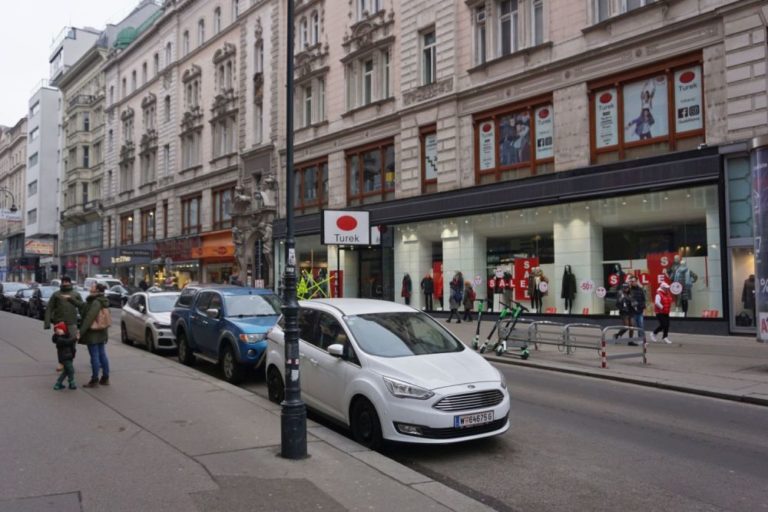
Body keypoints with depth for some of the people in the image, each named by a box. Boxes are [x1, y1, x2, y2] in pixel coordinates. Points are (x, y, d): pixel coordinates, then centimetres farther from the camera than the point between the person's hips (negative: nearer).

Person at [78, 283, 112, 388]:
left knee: (94, 356, -3)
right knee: (102, 354, 14)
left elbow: (89, 318, -22)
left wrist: (81, 332, -21)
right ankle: (105, 378, 20)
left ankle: (94, 380, 3)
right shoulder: (104, 301, 10)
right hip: (102, 333, 9)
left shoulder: (96, 302, -19)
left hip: (93, 333, -9)